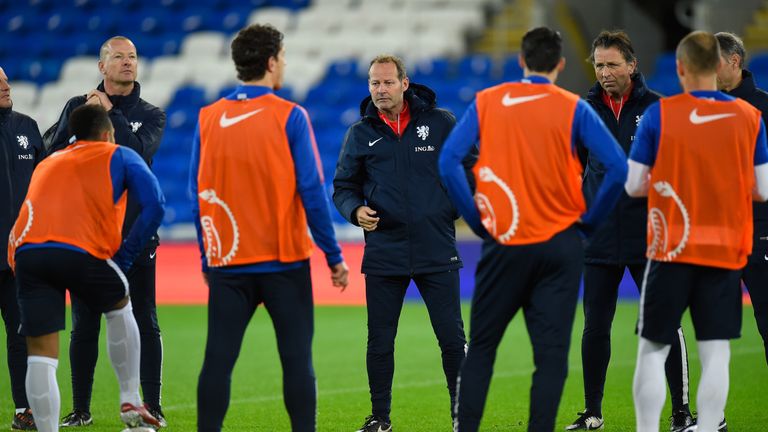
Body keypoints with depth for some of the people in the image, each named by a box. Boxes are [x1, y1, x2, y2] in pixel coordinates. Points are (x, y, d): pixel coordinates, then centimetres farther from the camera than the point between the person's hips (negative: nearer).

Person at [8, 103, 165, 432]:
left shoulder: (46, 164, 34)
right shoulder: (120, 157, 20)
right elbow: (154, 207, 7)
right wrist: (124, 257, 10)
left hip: (25, 252, 3)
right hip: (82, 250, -2)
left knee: (41, 355, 4)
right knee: (119, 308, 27)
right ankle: (130, 402, 27)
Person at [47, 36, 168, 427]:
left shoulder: (150, 115, 8)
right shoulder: (78, 107, 10)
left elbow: (140, 152, -12)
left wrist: (109, 114, -10)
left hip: (135, 230, -1)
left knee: (145, 323, -2)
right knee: (84, 324, 2)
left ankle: (152, 407, 4)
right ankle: (80, 409, 9)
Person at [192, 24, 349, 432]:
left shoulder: (208, 119, 4)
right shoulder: (289, 117, -7)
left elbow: (199, 195, 8)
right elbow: (311, 191, -8)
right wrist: (334, 256, -1)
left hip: (228, 263, 3)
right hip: (284, 261, -3)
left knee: (218, 360, 4)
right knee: (296, 359, 1)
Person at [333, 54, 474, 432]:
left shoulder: (441, 123, 2)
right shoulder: (360, 134, 6)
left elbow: (470, 167, 12)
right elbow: (343, 186, 11)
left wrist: (463, 208, 2)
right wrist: (355, 210, -9)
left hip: (437, 253, -1)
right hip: (383, 254, 1)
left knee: (452, 337, 0)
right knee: (379, 340, 5)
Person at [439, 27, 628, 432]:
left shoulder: (486, 102, 3)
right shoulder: (573, 109, -1)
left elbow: (448, 161, -4)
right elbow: (617, 168, -9)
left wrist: (477, 219, 3)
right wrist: (589, 219, 3)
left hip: (503, 244, 1)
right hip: (559, 246, -1)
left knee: (481, 348, 11)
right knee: (551, 353, 1)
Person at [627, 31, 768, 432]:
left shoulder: (659, 114, -6)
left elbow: (634, 185, -3)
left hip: (671, 249, -1)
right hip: (726, 252, 1)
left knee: (653, 350, 8)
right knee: (715, 354, 2)